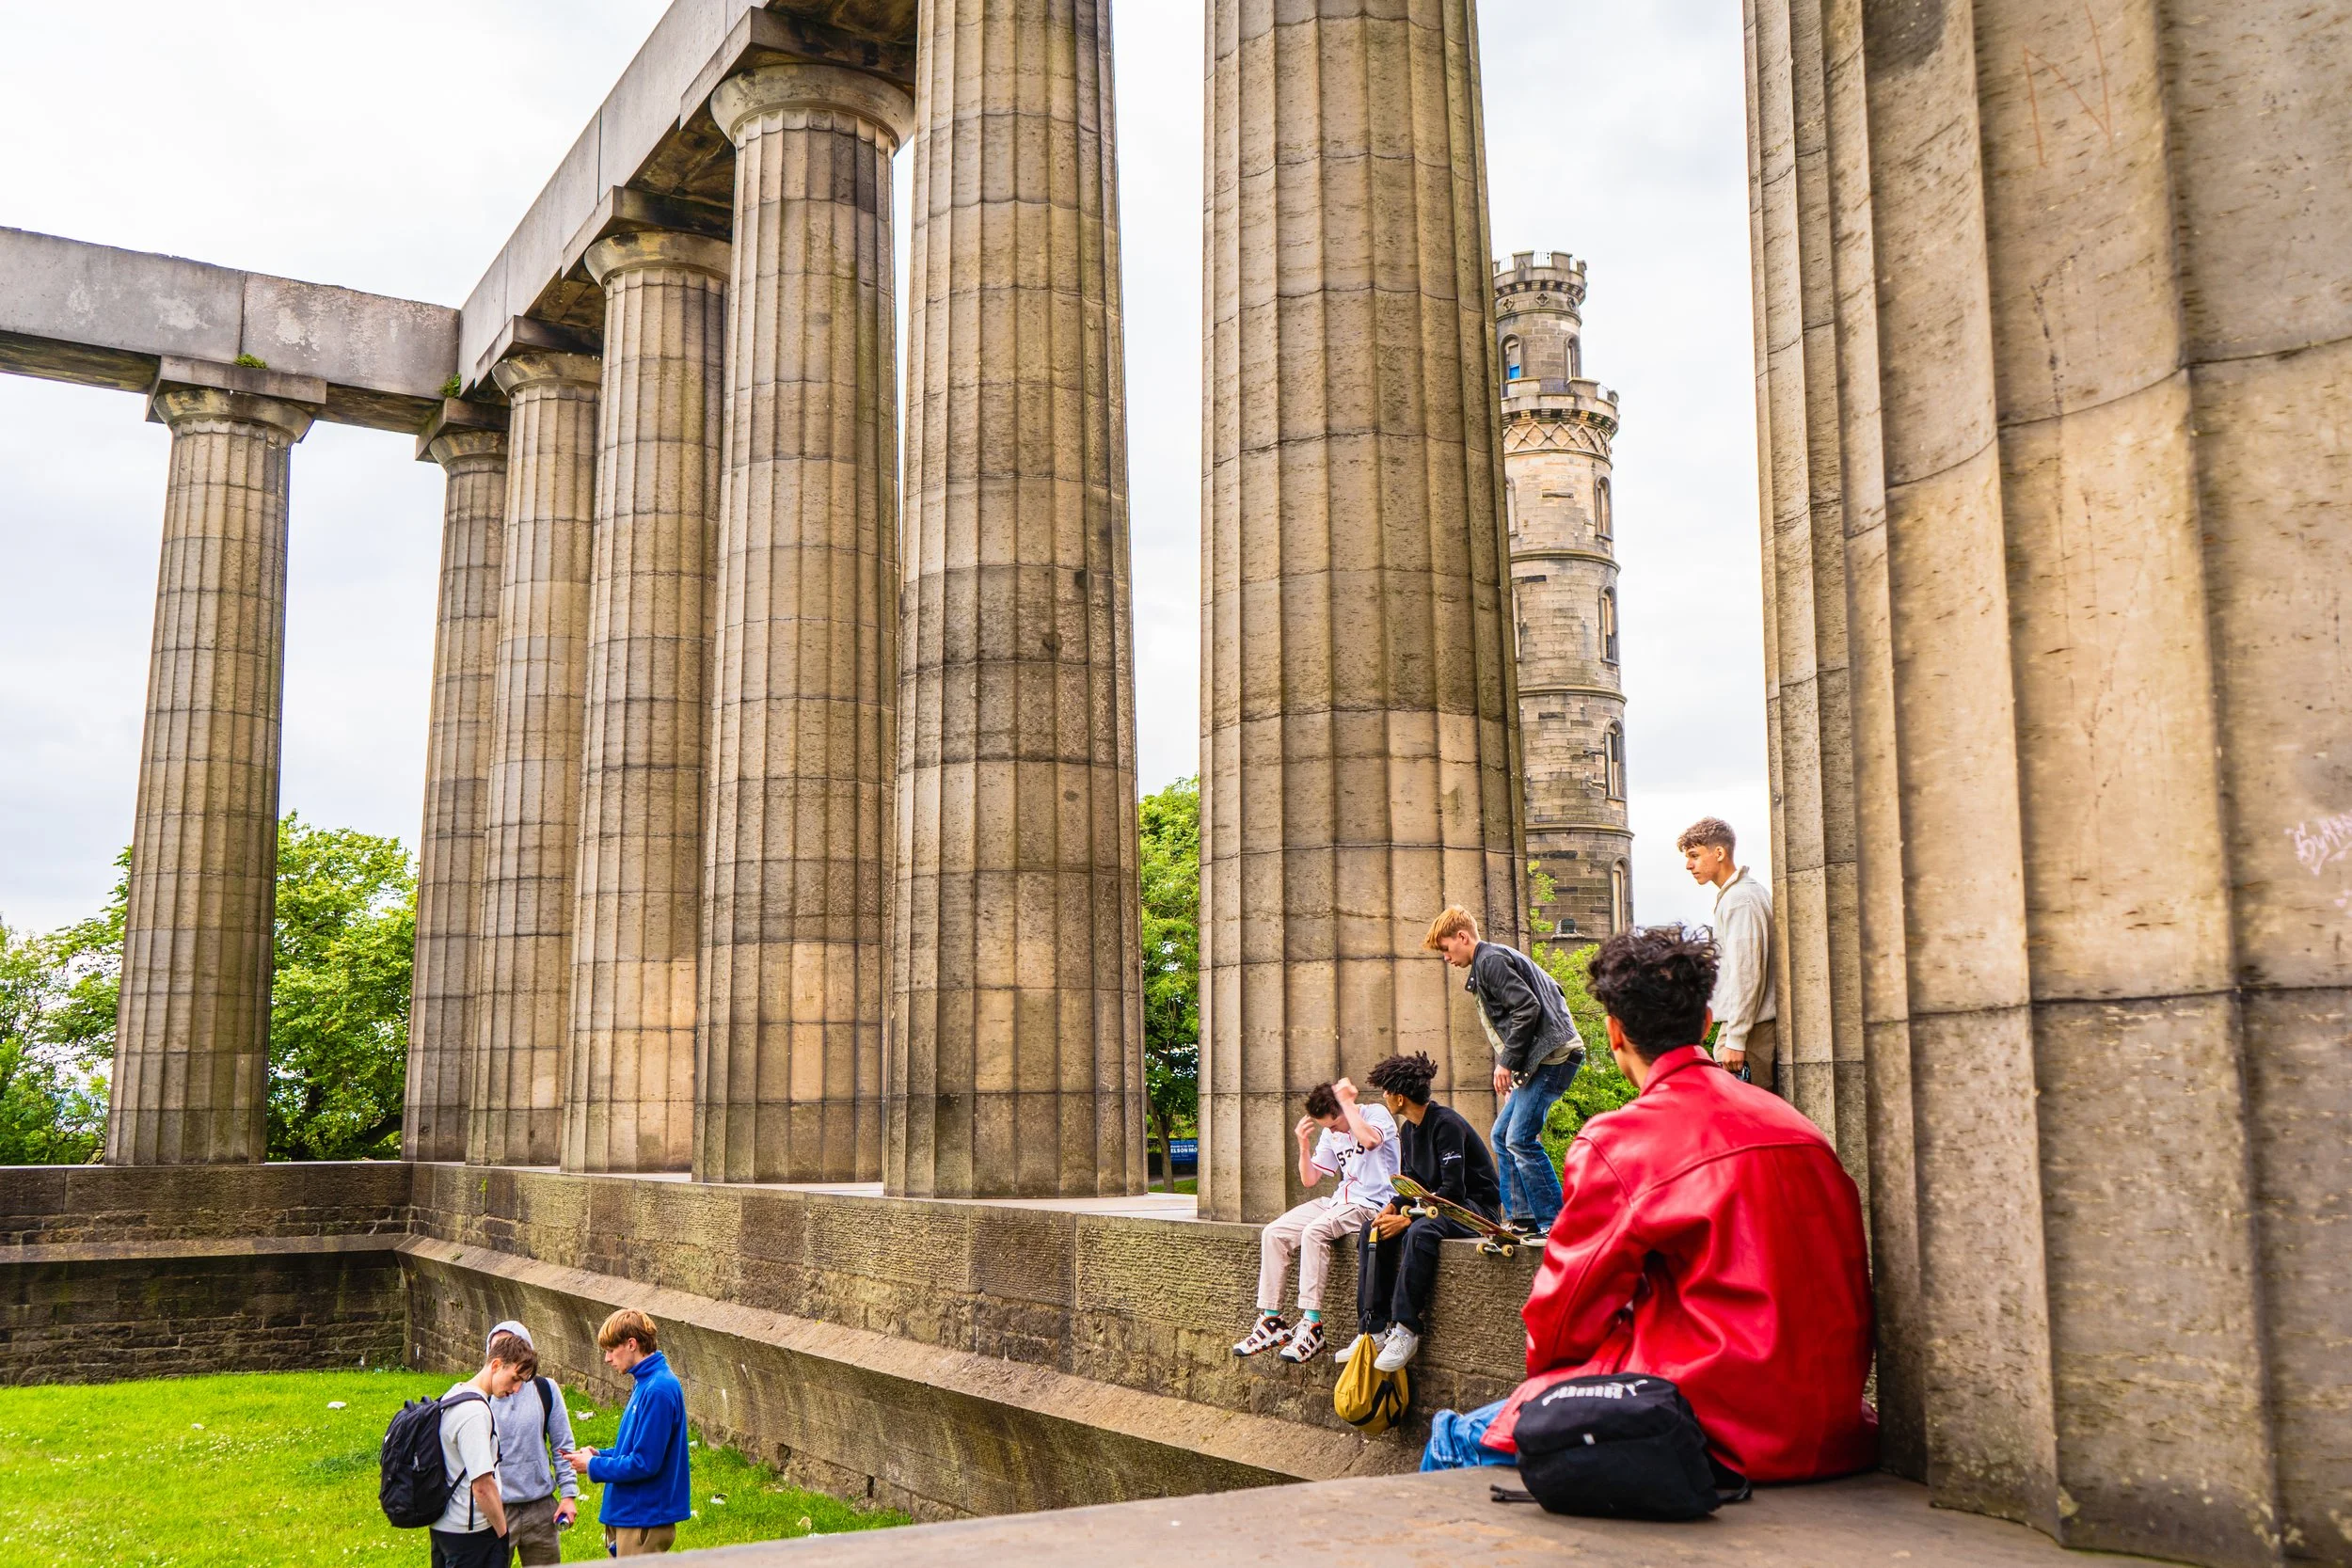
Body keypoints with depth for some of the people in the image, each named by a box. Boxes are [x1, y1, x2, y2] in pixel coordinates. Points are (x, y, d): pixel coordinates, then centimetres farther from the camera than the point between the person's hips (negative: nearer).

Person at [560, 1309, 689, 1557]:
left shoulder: (658, 1390, -22)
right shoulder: (646, 1382, 11)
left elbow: (644, 1463, -23)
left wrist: (593, 1466, -11)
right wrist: (598, 1455, 5)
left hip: (645, 1520, -10)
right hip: (630, 1514, 10)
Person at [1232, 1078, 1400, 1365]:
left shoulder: (1377, 1114, -7)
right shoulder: (1331, 1133, 14)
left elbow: (1369, 1139, -32)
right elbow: (1309, 1179, 16)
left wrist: (1347, 1102, -22)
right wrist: (1304, 1145, 0)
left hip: (1373, 1204, -8)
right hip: (1339, 1201, 8)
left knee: (1314, 1231, -32)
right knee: (1273, 1234, -8)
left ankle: (1311, 1326, -31)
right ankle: (1271, 1320, -6)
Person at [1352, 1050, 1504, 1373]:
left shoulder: (1446, 1124, -19)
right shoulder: (1408, 1131, 9)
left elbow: (1453, 1190, -24)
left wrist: (1407, 1219, -25)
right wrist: (1392, 1207, -8)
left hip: (1476, 1207, -9)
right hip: (1436, 1204, 9)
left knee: (1419, 1232, -36)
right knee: (1372, 1232, -8)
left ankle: (1407, 1329, -31)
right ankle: (1375, 1327, -13)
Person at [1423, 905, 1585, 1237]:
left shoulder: (1490, 960, -9)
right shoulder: (1492, 959, 21)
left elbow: (1527, 1008, -20)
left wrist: (1507, 1062, -14)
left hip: (1554, 1055, -11)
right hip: (1542, 1059, 11)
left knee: (1520, 1139, -13)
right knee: (1503, 1134, 12)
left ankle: (1555, 1224, -9)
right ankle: (1521, 1218, 14)